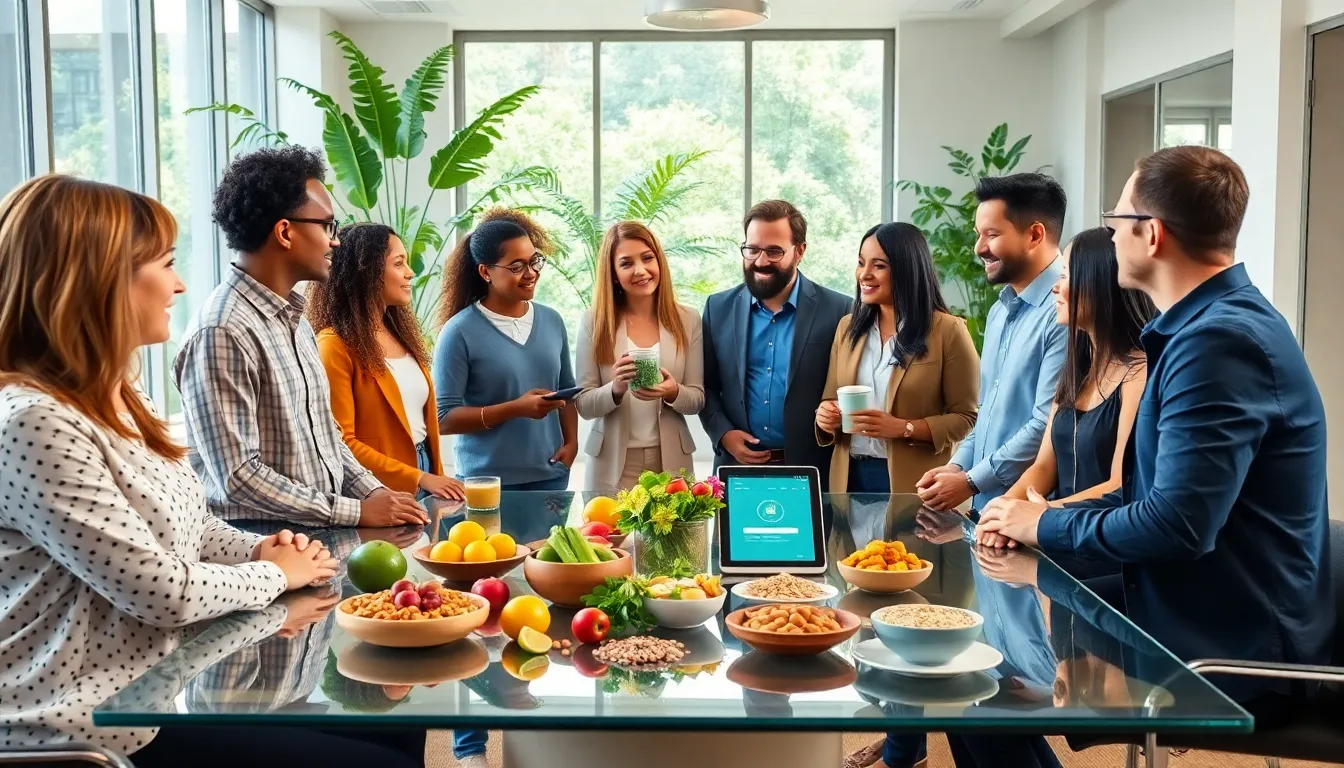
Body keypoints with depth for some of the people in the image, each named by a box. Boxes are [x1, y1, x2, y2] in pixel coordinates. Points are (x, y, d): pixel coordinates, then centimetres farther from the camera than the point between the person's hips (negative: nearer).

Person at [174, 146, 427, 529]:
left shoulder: (295, 320, 12)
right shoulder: (223, 333, -17)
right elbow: (238, 477, -19)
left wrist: (374, 493, 4)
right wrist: (356, 512, -14)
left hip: (325, 536, 8)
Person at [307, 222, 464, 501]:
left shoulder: (401, 334, 11)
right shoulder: (337, 345, -14)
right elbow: (341, 443, -16)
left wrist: (435, 478, 4)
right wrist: (417, 478, -17)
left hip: (425, 474, 7)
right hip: (380, 494, -7)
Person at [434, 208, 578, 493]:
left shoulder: (552, 321, 7)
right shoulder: (460, 332, -9)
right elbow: (444, 418, -11)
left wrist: (571, 442, 1)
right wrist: (516, 409, -20)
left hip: (550, 475, 5)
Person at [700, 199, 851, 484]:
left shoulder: (837, 310, -5)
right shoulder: (719, 308, 4)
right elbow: (705, 386, 9)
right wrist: (723, 433, -5)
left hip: (810, 471, -2)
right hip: (737, 468, 2)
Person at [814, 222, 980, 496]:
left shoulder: (947, 330, -7)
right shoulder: (848, 327, 8)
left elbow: (967, 417, -9)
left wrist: (903, 428, -21)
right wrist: (827, 417, -8)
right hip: (849, 477, 4)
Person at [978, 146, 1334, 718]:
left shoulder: (1223, 340, -22)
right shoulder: (1209, 325, 12)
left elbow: (1178, 524, -29)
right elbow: (1152, 492, 16)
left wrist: (1045, 526, -12)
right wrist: (1041, 519, 1)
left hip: (1230, 658, -9)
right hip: (1183, 622, 9)